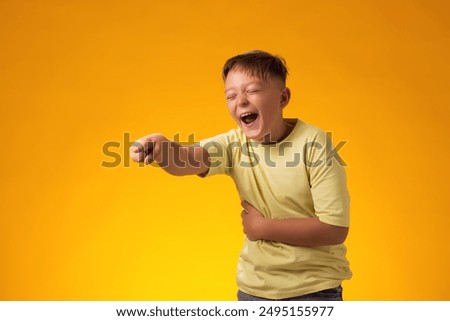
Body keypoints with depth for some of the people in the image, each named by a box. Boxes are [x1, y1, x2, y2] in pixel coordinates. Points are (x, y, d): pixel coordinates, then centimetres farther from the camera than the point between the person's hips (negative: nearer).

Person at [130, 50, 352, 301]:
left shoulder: (314, 143, -16)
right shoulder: (234, 144, -5)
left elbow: (335, 228, -19)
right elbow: (187, 159, -24)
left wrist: (263, 227, -15)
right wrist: (162, 149, -46)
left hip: (314, 288, -3)